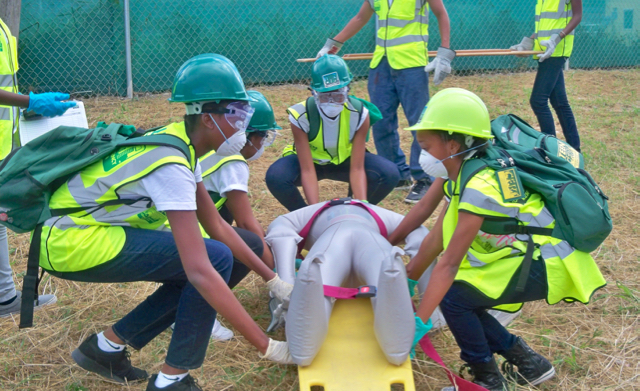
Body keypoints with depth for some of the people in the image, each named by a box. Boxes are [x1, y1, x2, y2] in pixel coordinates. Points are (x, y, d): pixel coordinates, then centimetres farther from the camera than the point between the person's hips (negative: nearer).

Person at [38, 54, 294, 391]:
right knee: (216, 259, -17)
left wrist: (274, 281, 5)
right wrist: (268, 347, -29)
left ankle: (107, 346, 15)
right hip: (71, 244, -9)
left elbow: (217, 226, 8)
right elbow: (200, 272, -32)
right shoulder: (171, 166, -26)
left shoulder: (179, 144, 1)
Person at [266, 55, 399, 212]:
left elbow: (357, 169, -27)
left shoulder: (359, 114, -25)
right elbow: (307, 170, -31)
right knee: (276, 176, -35)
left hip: (345, 160, 2)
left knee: (389, 173, -26)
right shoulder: (300, 116, -30)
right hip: (308, 159, -1)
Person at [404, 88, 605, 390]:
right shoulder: (463, 177, 2)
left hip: (548, 264, -9)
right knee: (463, 298, 6)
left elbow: (449, 263, -28)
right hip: (532, 255, 9)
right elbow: (436, 240, 6)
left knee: (452, 296, -15)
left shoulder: (480, 187, -27)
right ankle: (527, 362, 18)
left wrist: (419, 323, -25)